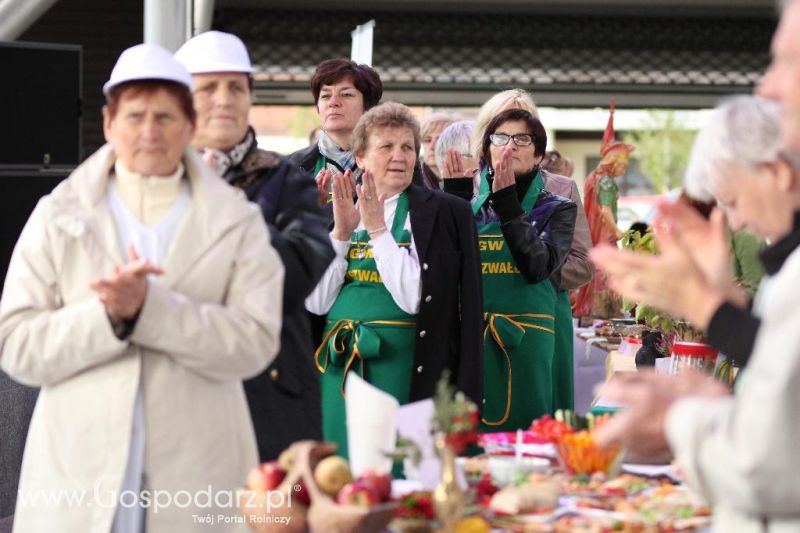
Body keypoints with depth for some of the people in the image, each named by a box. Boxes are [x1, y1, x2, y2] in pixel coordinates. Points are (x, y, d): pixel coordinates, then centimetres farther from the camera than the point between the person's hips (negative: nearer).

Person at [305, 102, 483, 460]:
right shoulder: (334, 211, 12)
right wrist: (341, 232, -7)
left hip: (403, 369, -4)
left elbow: (415, 300, -12)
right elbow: (315, 303, 2)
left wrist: (378, 229, -12)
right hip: (338, 368, 4)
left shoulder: (444, 212, -1)